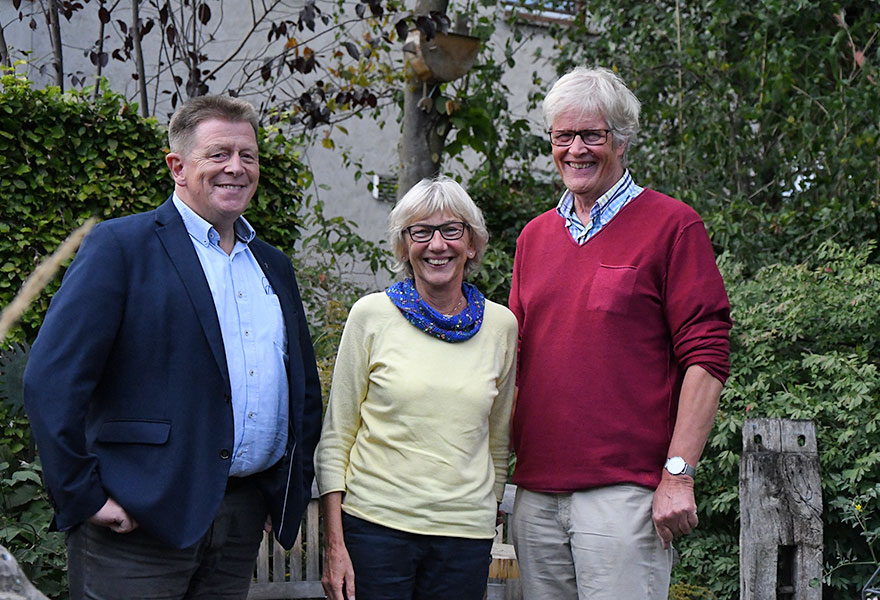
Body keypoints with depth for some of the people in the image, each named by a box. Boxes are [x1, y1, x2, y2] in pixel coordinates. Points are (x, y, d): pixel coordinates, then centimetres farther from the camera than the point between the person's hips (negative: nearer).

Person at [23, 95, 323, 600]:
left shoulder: (274, 266, 17)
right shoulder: (119, 246, -5)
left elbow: (304, 387, 25)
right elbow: (51, 381, -13)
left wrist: (297, 483, 15)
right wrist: (84, 497, -14)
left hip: (244, 517, 6)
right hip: (140, 518, -6)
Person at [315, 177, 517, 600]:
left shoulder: (500, 326, 6)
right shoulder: (371, 315, -1)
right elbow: (334, 437, 1)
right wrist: (334, 544, -4)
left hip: (465, 533, 2)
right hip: (375, 526, -2)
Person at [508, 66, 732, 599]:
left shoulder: (672, 225, -1)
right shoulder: (534, 236, 17)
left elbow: (706, 358, -7)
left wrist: (679, 474, -14)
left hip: (624, 491, -6)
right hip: (537, 492, 6)